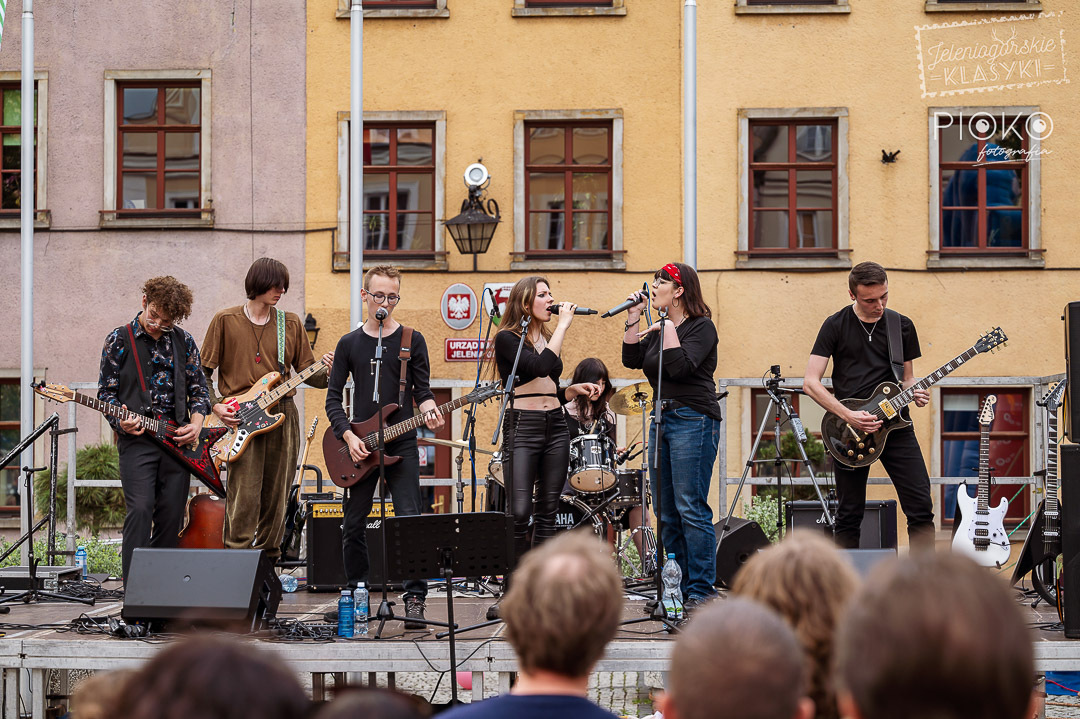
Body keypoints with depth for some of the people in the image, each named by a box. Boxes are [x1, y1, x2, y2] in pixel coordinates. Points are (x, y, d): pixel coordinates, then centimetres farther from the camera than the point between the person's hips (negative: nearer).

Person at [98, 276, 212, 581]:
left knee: (171, 517, 2)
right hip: (136, 439, -3)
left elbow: (199, 389, 16)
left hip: (177, 441, 3)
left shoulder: (184, 342, 11)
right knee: (140, 509, -16)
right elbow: (106, 392, 4)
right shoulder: (119, 339, 3)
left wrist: (196, 424, -1)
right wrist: (121, 422, -14)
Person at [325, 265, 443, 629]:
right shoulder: (349, 343, 8)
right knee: (353, 526, 5)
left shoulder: (412, 340, 5)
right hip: (358, 448, 2)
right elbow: (333, 398, 7)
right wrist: (349, 436, -7)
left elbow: (422, 390, 5)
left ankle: (415, 599, -8)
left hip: (401, 445, -2)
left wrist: (429, 410, -18)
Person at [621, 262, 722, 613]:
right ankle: (676, 588, 14)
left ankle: (701, 590, -8)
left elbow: (681, 367, -19)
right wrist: (633, 319, 3)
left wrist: (668, 330, -13)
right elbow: (632, 360, 7)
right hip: (662, 420, 9)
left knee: (691, 509, -12)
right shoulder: (659, 328, 17)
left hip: (694, 421, -9)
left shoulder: (701, 327, -6)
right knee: (667, 513, 8)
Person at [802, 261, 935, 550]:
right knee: (849, 516, 2)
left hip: (895, 423, 2)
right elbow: (810, 382, -5)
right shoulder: (836, 326, 0)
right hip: (850, 429, -2)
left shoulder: (902, 326, 9)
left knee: (921, 509, -5)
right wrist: (849, 416, -15)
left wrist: (914, 391, -6)